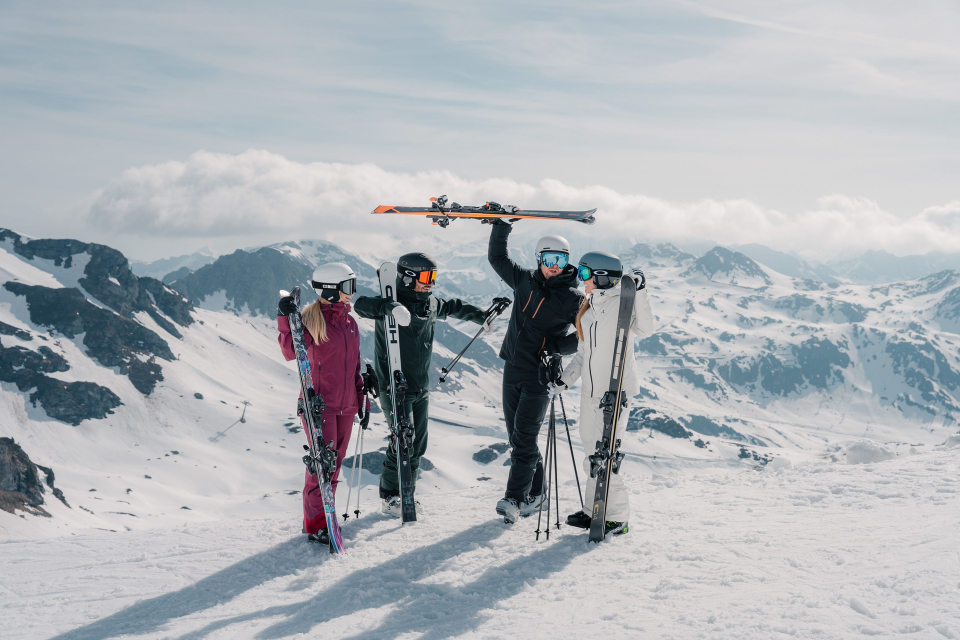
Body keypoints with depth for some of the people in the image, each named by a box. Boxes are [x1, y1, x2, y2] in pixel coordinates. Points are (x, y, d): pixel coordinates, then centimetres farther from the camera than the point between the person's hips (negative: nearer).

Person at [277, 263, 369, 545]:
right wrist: (285, 320, -35)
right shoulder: (311, 319, -10)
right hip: (319, 403, -7)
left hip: (345, 405, 7)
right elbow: (291, 352, -23)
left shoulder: (350, 323, 11)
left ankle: (323, 513, 21)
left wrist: (362, 400, 17)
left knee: (335, 461, 10)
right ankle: (315, 523, 0)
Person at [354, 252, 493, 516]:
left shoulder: (431, 305, 9)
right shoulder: (393, 305, -14)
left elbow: (453, 307, 31)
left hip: (421, 388, 7)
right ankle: (389, 499, 5)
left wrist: (480, 316, 33)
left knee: (418, 445, 9)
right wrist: (390, 307, -48)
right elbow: (362, 305, -32)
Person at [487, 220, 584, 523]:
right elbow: (497, 257, 20)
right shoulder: (524, 281, 8)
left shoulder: (573, 299, -5)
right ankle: (534, 492, 23)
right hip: (513, 369, 5)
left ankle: (515, 499, -11)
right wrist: (501, 225, 10)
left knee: (524, 437, -11)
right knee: (517, 435, 10)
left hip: (540, 375, -5)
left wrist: (556, 345, -15)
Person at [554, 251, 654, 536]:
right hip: (590, 392, 8)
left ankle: (617, 518, 3)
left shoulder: (621, 303, -9)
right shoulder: (588, 310, 15)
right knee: (592, 455, 13)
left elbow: (644, 330, -26)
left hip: (615, 392, -8)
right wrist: (565, 379, 12)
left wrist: (639, 293, -31)